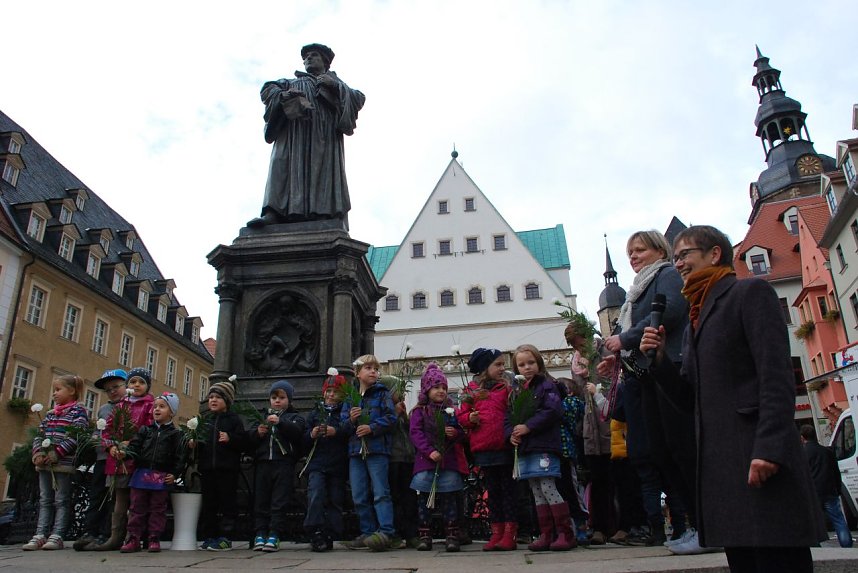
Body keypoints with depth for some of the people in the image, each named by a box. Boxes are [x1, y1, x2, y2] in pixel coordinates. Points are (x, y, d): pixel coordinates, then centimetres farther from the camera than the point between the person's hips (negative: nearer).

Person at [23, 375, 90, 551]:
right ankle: (41, 535, 9)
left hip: (64, 463, -7)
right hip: (45, 463, 7)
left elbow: (76, 437, -13)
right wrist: (38, 452, -4)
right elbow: (39, 435, 15)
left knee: (62, 501, -2)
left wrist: (56, 453, -18)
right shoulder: (49, 414, 20)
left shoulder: (78, 411, -2)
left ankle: (57, 536, -1)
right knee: (45, 500, 8)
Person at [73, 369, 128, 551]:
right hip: (102, 458, 6)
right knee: (96, 497, 5)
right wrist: (96, 439, 4)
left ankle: (105, 536, 0)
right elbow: (96, 432, 24)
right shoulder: (103, 409, 20)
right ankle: (89, 532, 7)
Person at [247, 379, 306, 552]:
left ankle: (274, 536, -4)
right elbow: (249, 438, 12)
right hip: (263, 462, 3)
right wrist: (258, 432, -10)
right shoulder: (263, 416, 21)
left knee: (279, 502, -5)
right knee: (260, 501, 3)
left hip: (284, 464, -3)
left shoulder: (294, 417, 12)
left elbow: (297, 432, -11)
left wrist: (280, 423, -24)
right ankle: (260, 534, 7)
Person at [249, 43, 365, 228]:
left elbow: (359, 99, 14)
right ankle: (274, 212, -34)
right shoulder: (293, 83, 34)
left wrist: (335, 85, -2)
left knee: (323, 172, -22)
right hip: (294, 134, 1)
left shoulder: (336, 85, 31)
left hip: (325, 138, -1)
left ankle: (324, 214, -35)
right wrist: (284, 94, -6)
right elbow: (268, 89, 17)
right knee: (284, 166, -21)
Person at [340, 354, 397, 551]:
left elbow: (391, 418, -7)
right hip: (356, 450, 5)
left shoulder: (382, 394, 3)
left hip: (377, 449, -5)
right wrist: (351, 420, -10)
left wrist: (372, 427, -17)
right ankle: (367, 532, 19)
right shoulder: (350, 398, 14)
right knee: (359, 497, 9)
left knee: (381, 493, -7)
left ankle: (385, 532, -7)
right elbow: (343, 425, 11)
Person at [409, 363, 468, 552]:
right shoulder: (419, 411, 4)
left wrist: (455, 433, -9)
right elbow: (416, 433, -6)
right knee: (424, 499, 3)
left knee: (449, 499, 3)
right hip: (425, 460, -1)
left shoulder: (451, 411, 12)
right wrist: (429, 451, -17)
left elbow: (462, 433, 15)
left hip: (449, 461, 1)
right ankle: (425, 536, 12)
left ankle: (452, 536, 9)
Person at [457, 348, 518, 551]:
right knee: (492, 491, 12)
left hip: (505, 447, -3)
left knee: (508, 490, 4)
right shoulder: (473, 389, 8)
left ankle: (509, 533, 10)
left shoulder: (507, 387, 1)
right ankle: (496, 533, 21)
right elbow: (462, 414, 11)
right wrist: (470, 418, -9)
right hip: (483, 448, 3)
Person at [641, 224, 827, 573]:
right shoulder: (697, 316, 21)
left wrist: (769, 448, -21)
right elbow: (685, 390, 19)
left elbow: (778, 375, -13)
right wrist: (659, 356, 2)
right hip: (717, 457, 8)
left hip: (758, 455, -7)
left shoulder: (751, 292, -1)